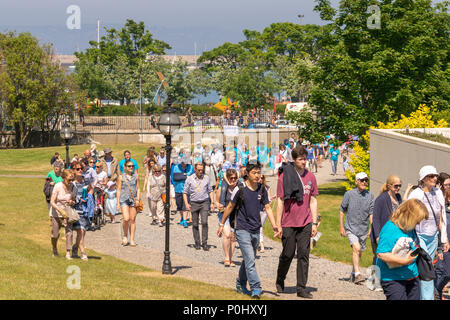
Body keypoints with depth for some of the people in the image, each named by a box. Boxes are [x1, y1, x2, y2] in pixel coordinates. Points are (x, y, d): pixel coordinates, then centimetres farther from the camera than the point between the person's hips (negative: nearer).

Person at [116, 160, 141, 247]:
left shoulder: (136, 176, 8)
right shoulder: (121, 177, 2)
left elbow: (138, 188, 11)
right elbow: (118, 190, 4)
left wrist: (138, 199, -2)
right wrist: (118, 203, 0)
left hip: (133, 200, 2)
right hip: (124, 199, -2)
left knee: (132, 220, 2)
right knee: (126, 219, -14)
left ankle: (132, 240, 8)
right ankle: (125, 236, 10)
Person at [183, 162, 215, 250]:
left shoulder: (206, 178, 5)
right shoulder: (189, 179, 1)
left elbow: (210, 191, 13)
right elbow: (185, 192, 4)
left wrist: (212, 203, 5)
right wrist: (186, 203, -7)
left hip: (204, 203, 0)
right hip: (194, 203, 0)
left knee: (204, 222, -14)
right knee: (195, 224, 4)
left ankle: (204, 243, -11)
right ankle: (197, 243, 14)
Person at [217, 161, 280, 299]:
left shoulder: (262, 189, 4)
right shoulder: (240, 189, -8)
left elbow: (268, 207, 3)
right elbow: (230, 207, 2)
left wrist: (274, 225, -10)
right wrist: (222, 224, 8)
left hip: (256, 230, 5)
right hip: (242, 229, -5)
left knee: (249, 259, 15)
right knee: (250, 259, -13)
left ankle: (241, 285, 32)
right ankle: (256, 288, -15)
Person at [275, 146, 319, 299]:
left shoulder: (310, 177, 7)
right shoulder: (284, 176, -4)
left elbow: (313, 201, 12)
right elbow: (280, 201, -2)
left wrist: (314, 223, 6)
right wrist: (278, 224, -5)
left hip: (305, 223, 3)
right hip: (288, 223, -3)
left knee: (304, 255, -1)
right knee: (287, 254, 5)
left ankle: (301, 288, 2)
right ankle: (280, 281, 29)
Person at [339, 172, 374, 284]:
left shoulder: (370, 196, 2)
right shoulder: (349, 194, -4)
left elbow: (371, 213, 5)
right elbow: (342, 210, 3)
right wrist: (341, 227, 1)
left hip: (363, 229, 3)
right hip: (351, 228, -3)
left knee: (359, 253, 12)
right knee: (356, 248, -22)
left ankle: (353, 274, 29)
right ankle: (357, 274, -22)